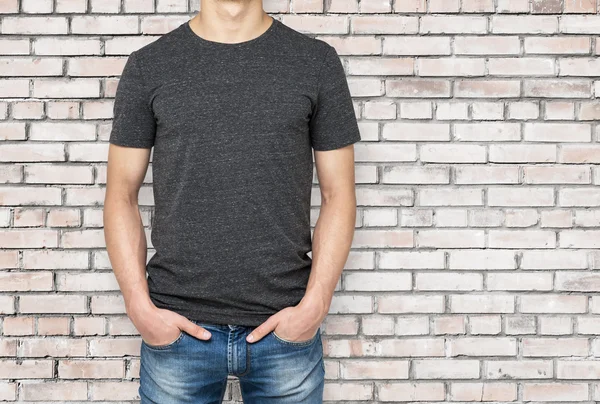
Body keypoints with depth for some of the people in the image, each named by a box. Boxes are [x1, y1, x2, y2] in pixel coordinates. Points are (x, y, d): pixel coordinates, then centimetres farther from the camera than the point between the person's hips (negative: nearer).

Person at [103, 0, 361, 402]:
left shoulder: (318, 60, 2)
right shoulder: (148, 65, 3)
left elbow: (338, 194, 2)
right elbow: (122, 194, 4)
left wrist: (315, 304, -7)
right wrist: (140, 306, -6)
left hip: (286, 326, 0)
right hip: (177, 328, 0)